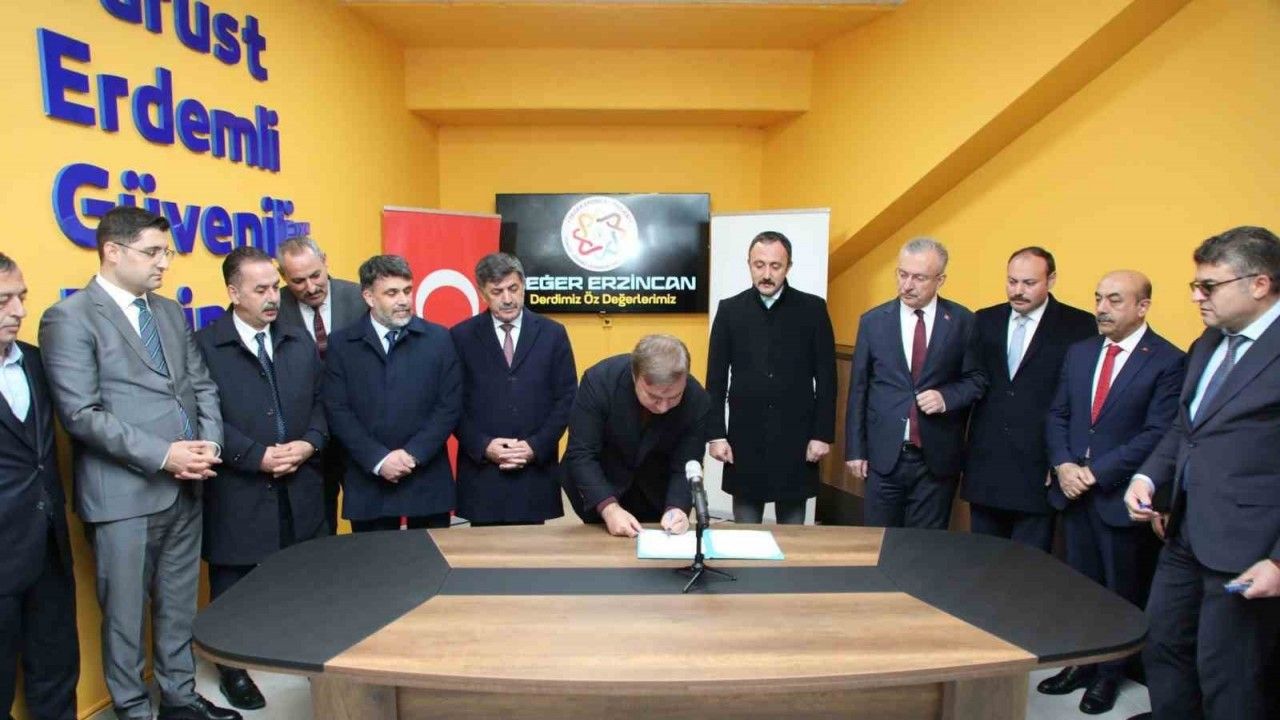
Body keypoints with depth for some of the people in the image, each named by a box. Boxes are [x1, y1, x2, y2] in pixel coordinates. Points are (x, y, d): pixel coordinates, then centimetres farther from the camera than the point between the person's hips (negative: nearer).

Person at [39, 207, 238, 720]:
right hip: (124, 493, -6)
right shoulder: (69, 318, -9)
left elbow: (202, 386, 10)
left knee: (179, 604, 18)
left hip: (185, 486, 6)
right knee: (126, 612, 11)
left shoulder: (170, 311, 11)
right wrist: (162, 455, -20)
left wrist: (209, 444, -6)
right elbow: (81, 414, -16)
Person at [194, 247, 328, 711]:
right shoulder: (204, 345, -7)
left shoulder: (299, 341, 9)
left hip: (299, 488, 4)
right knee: (233, 587, 13)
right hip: (238, 491, -4)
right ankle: (233, 667, 32)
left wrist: (309, 443, -7)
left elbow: (319, 402, 10)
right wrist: (258, 456, -19)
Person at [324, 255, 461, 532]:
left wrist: (413, 454, -12)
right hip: (368, 481, 0)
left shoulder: (438, 338, 1)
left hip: (427, 479, 0)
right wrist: (378, 459, -13)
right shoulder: (341, 343, 2)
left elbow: (450, 406, -3)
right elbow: (337, 411, -3)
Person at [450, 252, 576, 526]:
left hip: (536, 468, 1)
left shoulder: (553, 333, 4)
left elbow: (567, 398, 2)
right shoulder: (461, 336, 3)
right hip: (481, 469, 0)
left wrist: (536, 446, -8)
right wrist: (482, 445, -11)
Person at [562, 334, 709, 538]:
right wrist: (609, 507, -37)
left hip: (656, 494, 2)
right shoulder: (599, 380, -29)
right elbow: (581, 455, -26)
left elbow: (684, 468, -17)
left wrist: (677, 508, -36)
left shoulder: (697, 400, -24)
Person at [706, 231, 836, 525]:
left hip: (796, 436, 0)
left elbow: (826, 378, 0)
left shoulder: (812, 308, 0)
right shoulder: (730, 309, 1)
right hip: (745, 436, 1)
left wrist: (823, 434, -4)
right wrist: (716, 434, -3)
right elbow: (716, 379, 2)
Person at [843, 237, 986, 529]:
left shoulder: (963, 322, -1)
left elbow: (977, 378, 6)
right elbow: (858, 389, 3)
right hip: (883, 455, 1)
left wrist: (946, 397, -15)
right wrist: (855, 449, 2)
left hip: (937, 457, 0)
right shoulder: (873, 320, 1)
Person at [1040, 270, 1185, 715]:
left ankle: (1110, 674, 29)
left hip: (1120, 495, -5)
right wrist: (1063, 465, -6)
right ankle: (1080, 665, 30)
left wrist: (1095, 471, -17)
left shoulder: (1168, 361, -11)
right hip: (1073, 490, 5)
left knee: (1119, 591, 12)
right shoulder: (1079, 352, 7)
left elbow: (1157, 434, -16)